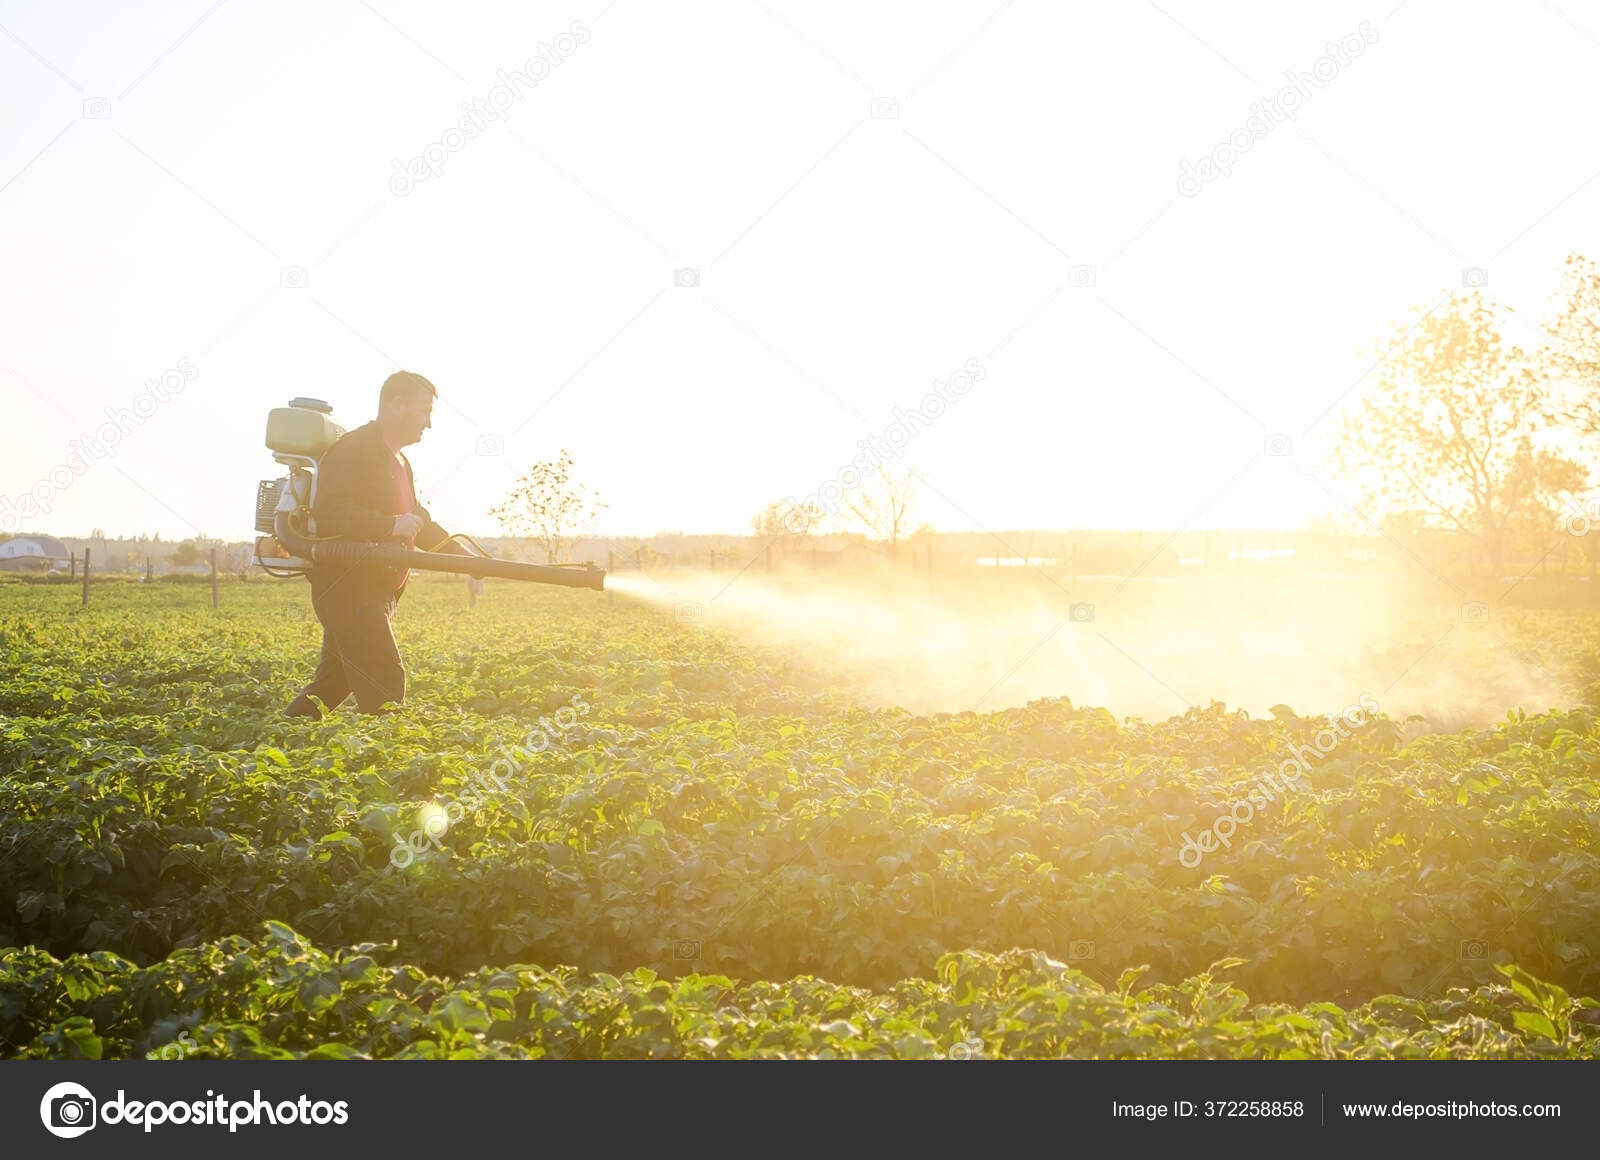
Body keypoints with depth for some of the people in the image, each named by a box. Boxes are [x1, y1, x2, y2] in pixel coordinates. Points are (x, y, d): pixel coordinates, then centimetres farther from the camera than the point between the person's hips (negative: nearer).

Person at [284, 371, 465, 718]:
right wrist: (391, 525, -28)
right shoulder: (353, 450, -11)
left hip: (375, 592, 10)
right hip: (348, 588, -10)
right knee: (385, 683, -12)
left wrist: (465, 557, 19)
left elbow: (417, 521, 29)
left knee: (334, 680, 12)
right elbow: (328, 510, -25)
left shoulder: (399, 461, 21)